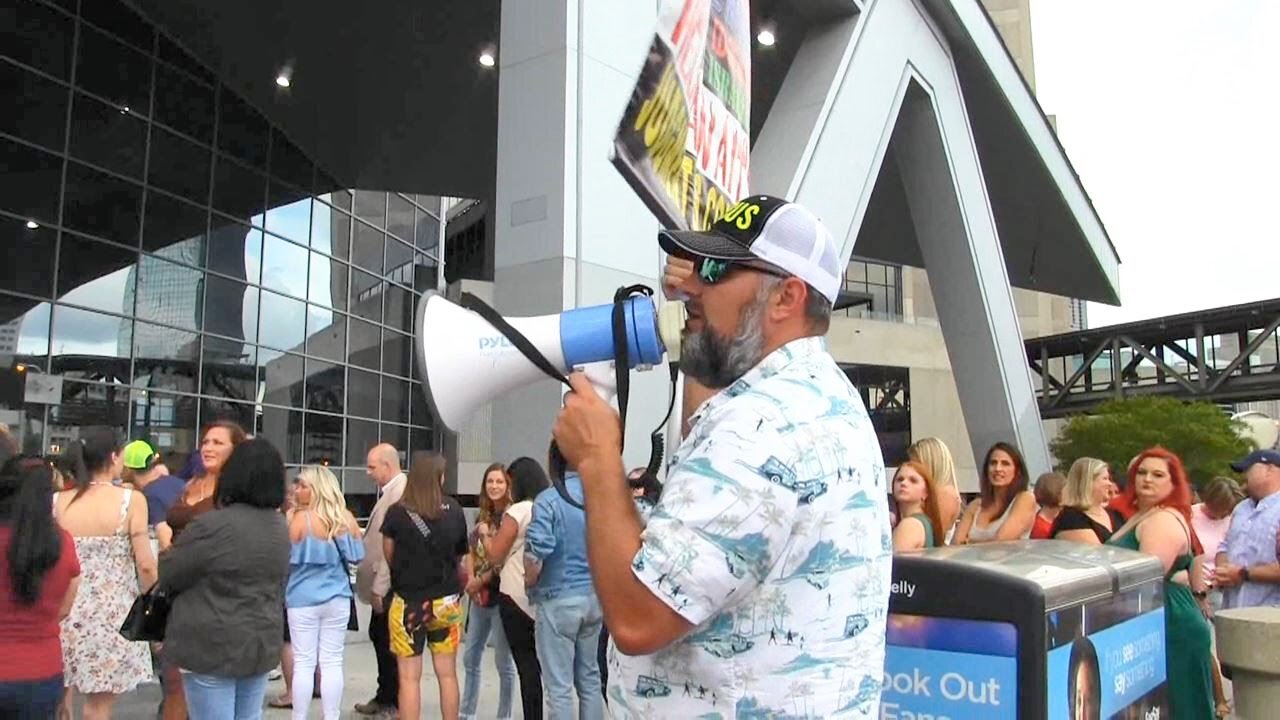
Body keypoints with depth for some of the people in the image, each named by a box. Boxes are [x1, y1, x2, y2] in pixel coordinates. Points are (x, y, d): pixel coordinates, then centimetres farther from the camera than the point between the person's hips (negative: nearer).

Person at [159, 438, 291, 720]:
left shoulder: (214, 525, -19)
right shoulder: (280, 527, 6)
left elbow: (168, 576, -5)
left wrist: (165, 539, 12)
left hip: (213, 649, -7)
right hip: (262, 645, 7)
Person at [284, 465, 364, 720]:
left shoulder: (300, 519, -13)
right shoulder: (346, 518, -1)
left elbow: (287, 557, -6)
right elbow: (357, 555, 9)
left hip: (304, 599, -3)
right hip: (337, 598, 3)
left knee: (303, 662, 5)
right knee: (332, 662, 9)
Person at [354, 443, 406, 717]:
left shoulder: (399, 492, -20)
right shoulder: (390, 491, 12)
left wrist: (380, 587, -22)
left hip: (389, 584, -10)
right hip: (384, 581, 10)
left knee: (388, 641, 2)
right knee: (379, 636, 17)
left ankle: (391, 701, 15)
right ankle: (385, 696, 29)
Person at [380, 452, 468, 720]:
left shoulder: (397, 513, -10)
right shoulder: (455, 511, -4)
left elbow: (389, 557, 1)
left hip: (408, 602, -2)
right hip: (447, 602, 2)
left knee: (409, 678, 5)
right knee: (447, 674, 13)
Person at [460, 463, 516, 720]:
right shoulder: (483, 517, 11)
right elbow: (471, 551, 14)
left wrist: (482, 580, -12)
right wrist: (471, 579, -2)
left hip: (502, 595, -8)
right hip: (479, 595, 8)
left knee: (503, 661, 2)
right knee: (470, 658, 14)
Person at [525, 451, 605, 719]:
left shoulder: (549, 500, -14)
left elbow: (536, 552, -22)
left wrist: (528, 584, -4)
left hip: (558, 598, -6)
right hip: (594, 596, 6)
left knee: (559, 686, 2)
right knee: (589, 678, 17)